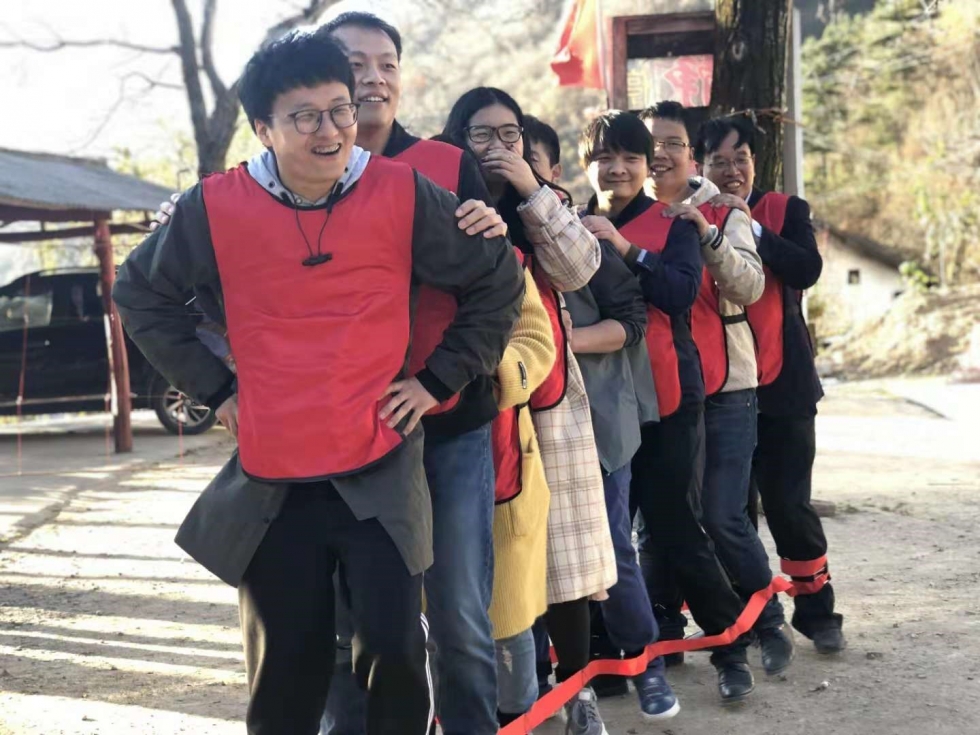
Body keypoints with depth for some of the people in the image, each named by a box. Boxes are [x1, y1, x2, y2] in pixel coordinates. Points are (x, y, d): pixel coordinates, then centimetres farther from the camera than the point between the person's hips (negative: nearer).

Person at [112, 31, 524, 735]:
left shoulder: (403, 194, -6)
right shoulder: (216, 207, -5)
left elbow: (500, 279, 6)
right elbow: (142, 294, 12)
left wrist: (439, 379, 2)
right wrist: (213, 387, 5)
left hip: (380, 470, -1)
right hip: (272, 480, 1)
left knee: (394, 648, -5)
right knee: (286, 672, 10)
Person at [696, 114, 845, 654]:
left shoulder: (786, 211, 4)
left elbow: (807, 270, -13)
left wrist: (751, 226, -17)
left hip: (780, 382, -1)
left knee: (789, 502, 2)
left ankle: (817, 610, 17)